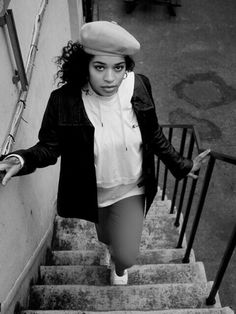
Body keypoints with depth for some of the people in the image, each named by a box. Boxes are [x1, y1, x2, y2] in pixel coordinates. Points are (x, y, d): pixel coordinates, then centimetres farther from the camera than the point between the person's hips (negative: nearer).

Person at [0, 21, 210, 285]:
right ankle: (108, 246, 73)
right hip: (93, 193, 1)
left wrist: (180, 165, 0)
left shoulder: (139, 87, -19)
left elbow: (154, 136, -5)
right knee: (104, 234, 31)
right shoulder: (63, 100, -25)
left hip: (132, 190, 0)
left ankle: (119, 267, 43)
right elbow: (49, 147, -16)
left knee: (127, 255, 1)